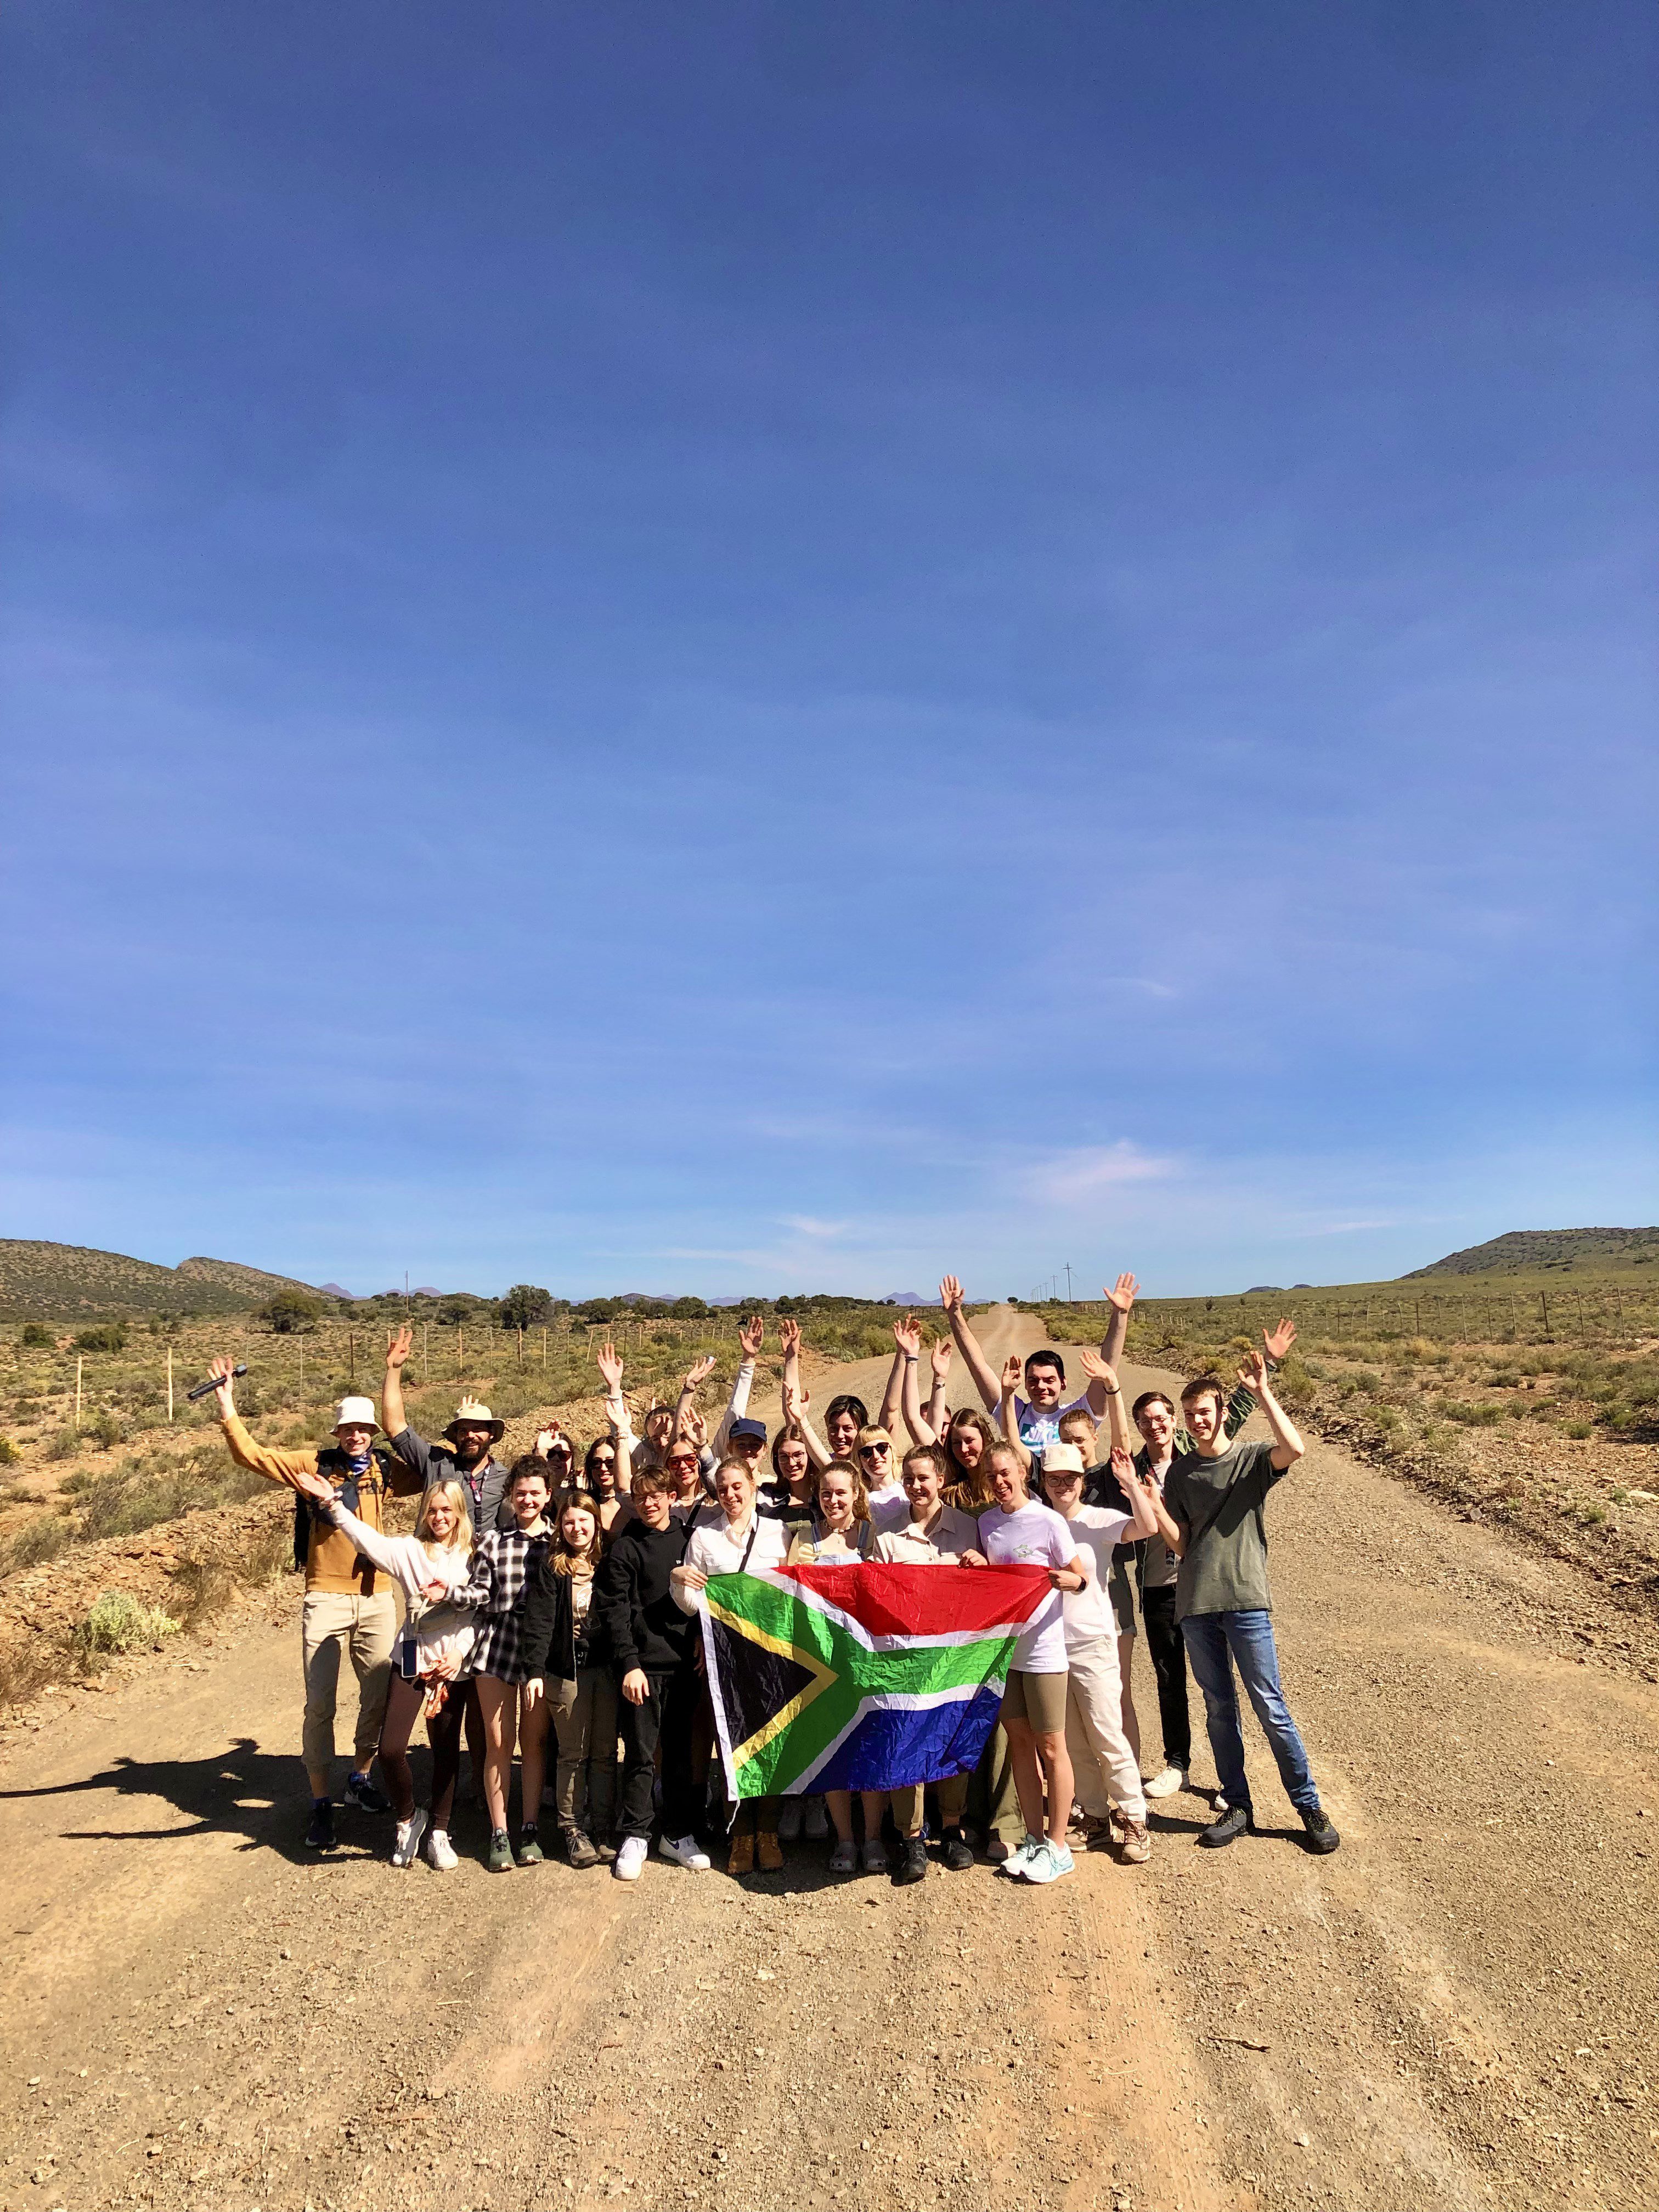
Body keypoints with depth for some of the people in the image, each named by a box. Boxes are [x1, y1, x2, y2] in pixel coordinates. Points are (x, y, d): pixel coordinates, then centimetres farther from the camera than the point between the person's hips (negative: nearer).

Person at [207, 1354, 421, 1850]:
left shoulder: (385, 1471, 4)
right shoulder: (315, 1465, -2)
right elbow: (252, 1455, -6)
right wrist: (228, 1406, -16)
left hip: (377, 1599, 3)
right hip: (326, 1598, -3)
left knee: (380, 1697, 12)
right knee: (319, 1705, -1)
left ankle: (359, 1779, 35)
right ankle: (321, 1804, 13)